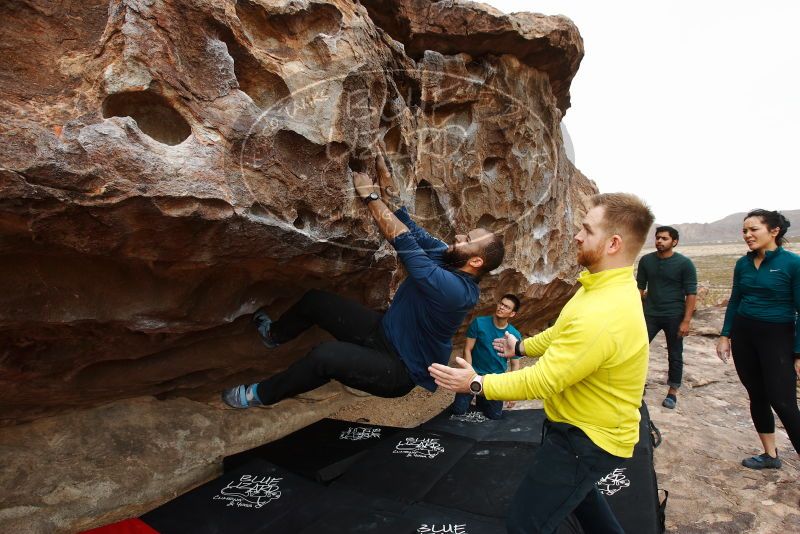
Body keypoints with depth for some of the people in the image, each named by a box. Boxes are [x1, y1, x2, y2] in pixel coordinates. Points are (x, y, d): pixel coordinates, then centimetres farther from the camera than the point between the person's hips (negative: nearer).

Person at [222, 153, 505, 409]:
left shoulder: (454, 289, -32)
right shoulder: (447, 258, -6)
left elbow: (402, 239, -32)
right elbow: (410, 226, -2)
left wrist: (370, 195, -23)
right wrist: (385, 184, -10)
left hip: (399, 370, -9)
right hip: (383, 330, 9)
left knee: (325, 355, -33)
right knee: (315, 300, 9)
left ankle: (261, 395, -6)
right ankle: (274, 334, 40)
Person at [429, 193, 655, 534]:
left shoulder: (603, 315, -35)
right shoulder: (607, 286, -1)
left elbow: (541, 382, -30)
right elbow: (563, 332, 16)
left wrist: (476, 384, -20)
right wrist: (521, 347, 25)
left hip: (590, 438, -10)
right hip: (587, 422, 10)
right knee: (574, 487, 35)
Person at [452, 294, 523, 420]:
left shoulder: (514, 335, -10)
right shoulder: (479, 323, -14)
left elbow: (515, 364, -3)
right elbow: (467, 350, -10)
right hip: (474, 373, -1)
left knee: (495, 415, 3)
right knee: (458, 410, -6)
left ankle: (482, 399, 34)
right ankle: (472, 396, 27)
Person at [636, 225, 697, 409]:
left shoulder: (684, 263, -8)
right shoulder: (646, 260, 2)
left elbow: (691, 294, -8)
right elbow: (640, 287, 9)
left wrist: (686, 321, -13)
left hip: (674, 317, -2)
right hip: (650, 314, 3)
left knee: (674, 355, 9)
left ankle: (672, 392, 23)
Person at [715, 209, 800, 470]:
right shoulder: (743, 263, 3)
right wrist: (725, 336, 8)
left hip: (778, 338, -5)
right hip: (743, 335, 5)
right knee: (756, 396, 13)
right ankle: (770, 455, 28)